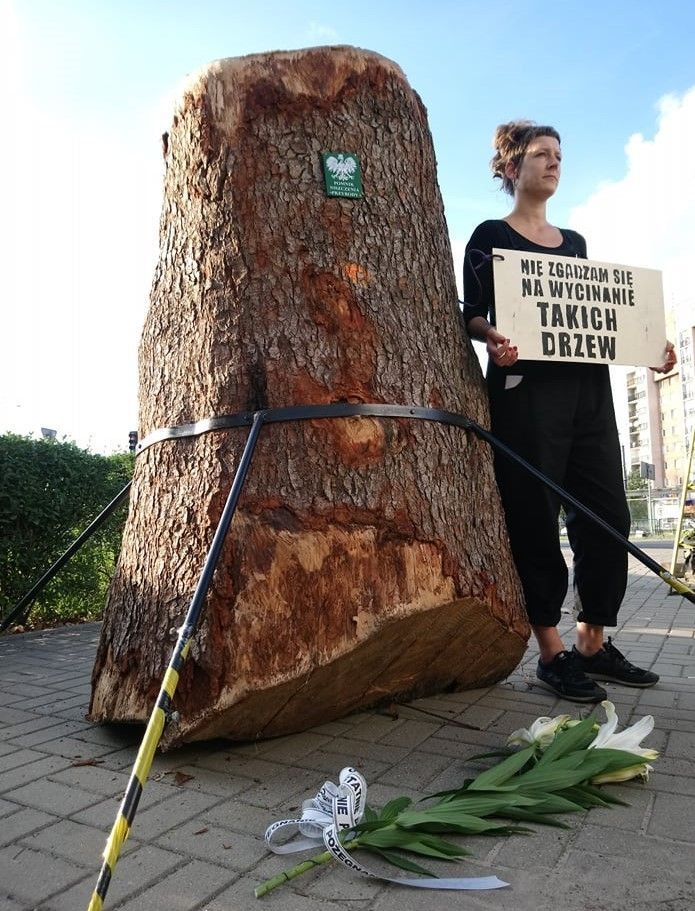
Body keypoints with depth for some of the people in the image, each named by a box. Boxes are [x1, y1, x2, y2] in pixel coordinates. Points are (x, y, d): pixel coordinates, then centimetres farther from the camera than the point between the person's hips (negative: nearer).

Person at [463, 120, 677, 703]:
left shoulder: (575, 242, 24)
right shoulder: (491, 237, 7)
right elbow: (473, 314, -3)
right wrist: (493, 338, -25)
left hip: (588, 385, 6)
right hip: (526, 387, -6)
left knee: (607, 515, 2)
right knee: (535, 519, -6)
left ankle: (594, 643, 14)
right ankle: (551, 652, 4)